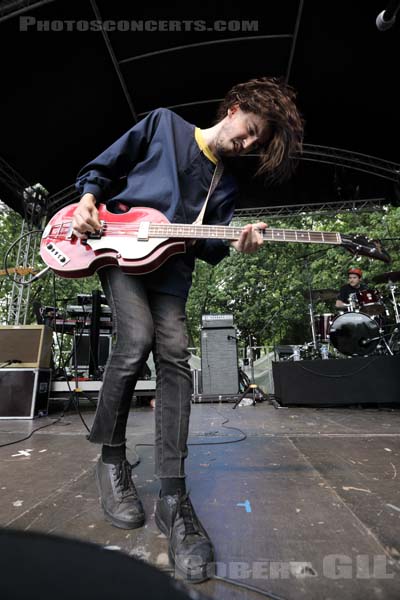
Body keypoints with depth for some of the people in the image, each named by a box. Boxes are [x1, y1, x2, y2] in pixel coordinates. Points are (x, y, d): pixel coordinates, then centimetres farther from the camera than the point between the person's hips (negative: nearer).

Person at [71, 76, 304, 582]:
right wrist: (87, 200, -5)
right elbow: (101, 168, 14)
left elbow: (205, 246, 9)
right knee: (136, 340, -24)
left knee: (175, 357, -15)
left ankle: (173, 496, -8)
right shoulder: (163, 124, 12)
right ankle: (111, 457, 1)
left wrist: (235, 245, -12)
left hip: (169, 268, 3)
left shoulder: (226, 186, 17)